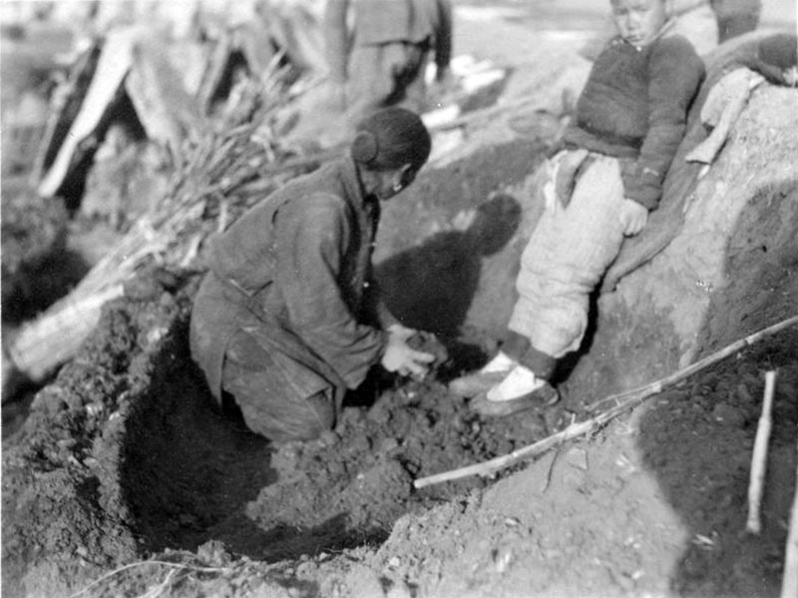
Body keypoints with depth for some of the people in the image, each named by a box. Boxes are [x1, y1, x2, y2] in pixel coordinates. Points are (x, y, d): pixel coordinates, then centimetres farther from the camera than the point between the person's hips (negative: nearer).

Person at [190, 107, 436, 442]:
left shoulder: (358, 192, -6)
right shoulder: (320, 210, -36)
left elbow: (355, 275, 7)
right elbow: (317, 314, -31)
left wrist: (386, 328, -1)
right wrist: (379, 350, -20)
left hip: (283, 308, 9)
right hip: (236, 319, -8)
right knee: (309, 423, -9)